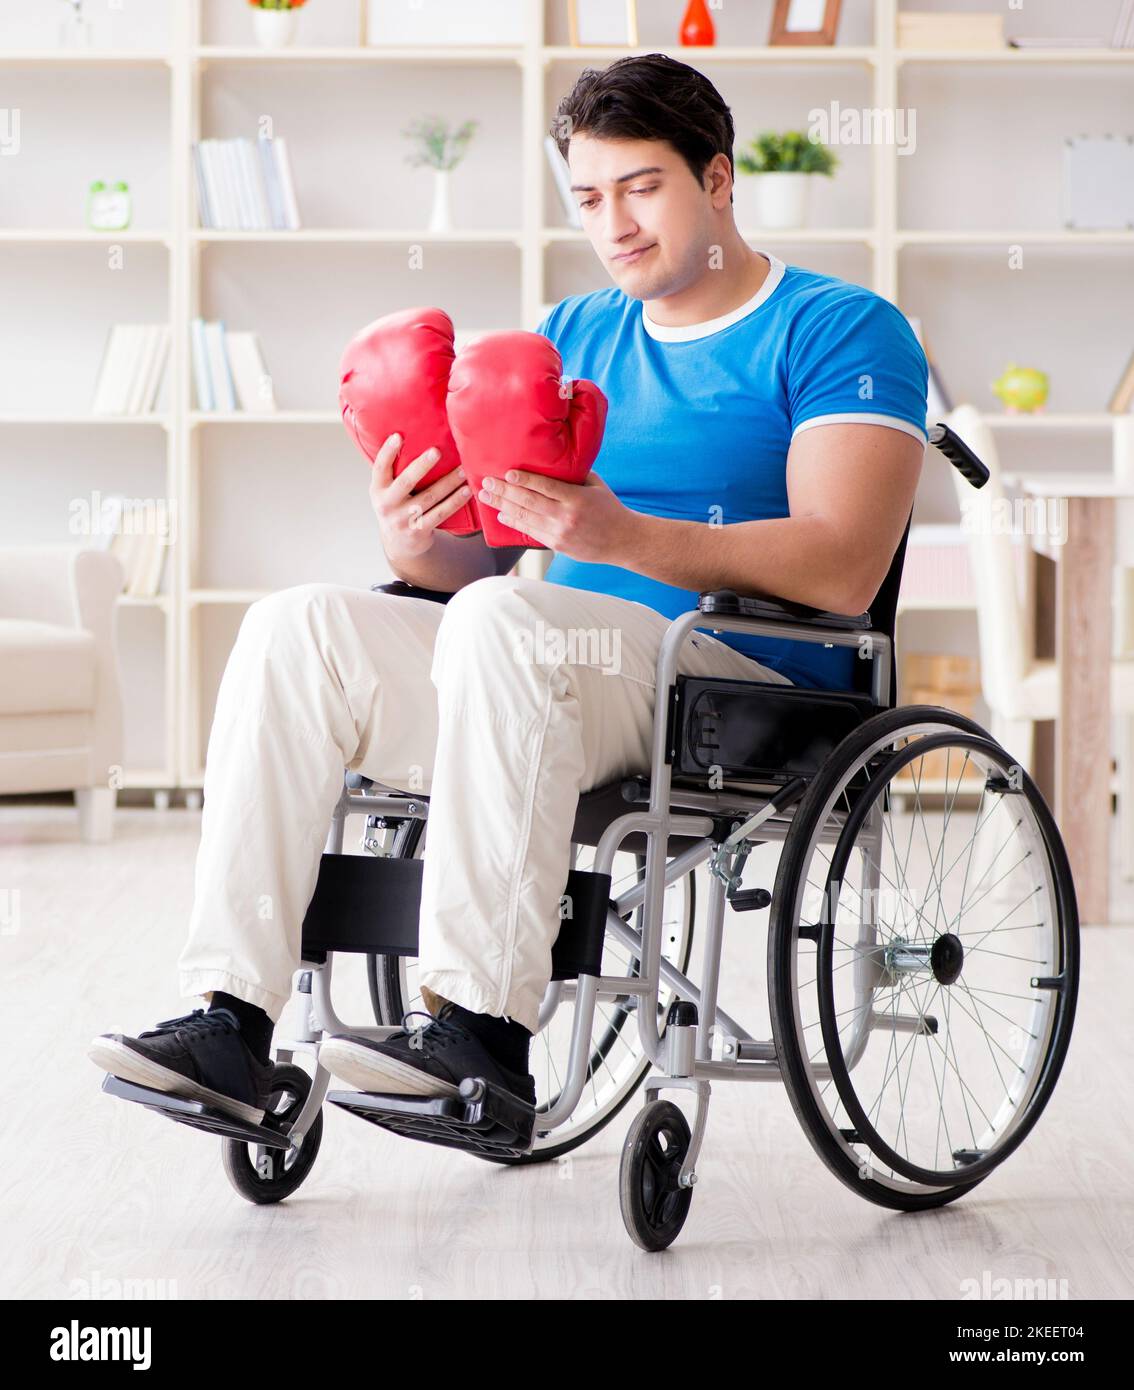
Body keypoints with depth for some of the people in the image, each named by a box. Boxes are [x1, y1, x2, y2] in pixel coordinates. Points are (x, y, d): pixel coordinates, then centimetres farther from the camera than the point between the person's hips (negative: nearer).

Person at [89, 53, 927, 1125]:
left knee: (501, 620, -34)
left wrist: (624, 536, -28)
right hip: (572, 681, 7)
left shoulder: (841, 331, 0)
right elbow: (477, 557, 14)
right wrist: (412, 542, -12)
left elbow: (841, 570, -15)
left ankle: (479, 1024, -36)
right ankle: (231, 1017, -23)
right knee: (298, 625, -15)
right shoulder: (569, 339, 21)